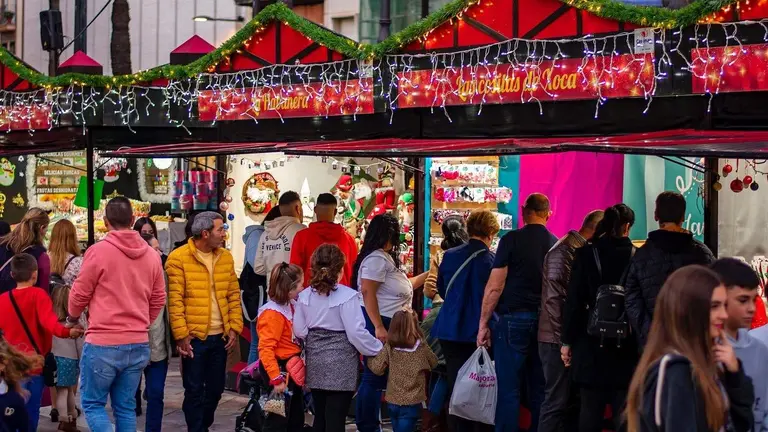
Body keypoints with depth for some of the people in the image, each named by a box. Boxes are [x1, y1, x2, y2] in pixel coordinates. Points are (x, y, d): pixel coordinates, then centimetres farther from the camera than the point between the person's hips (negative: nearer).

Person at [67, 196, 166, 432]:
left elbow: (80, 294, -2)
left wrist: (73, 317, 19)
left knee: (92, 403, 7)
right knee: (125, 407, 13)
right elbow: (158, 300, 12)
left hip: (103, 344, -5)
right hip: (138, 345, 5)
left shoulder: (98, 251, -10)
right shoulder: (151, 255, 5)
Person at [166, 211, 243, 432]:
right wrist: (181, 335, -14)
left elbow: (234, 296, 11)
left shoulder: (226, 257, 8)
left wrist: (234, 327, 4)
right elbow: (175, 300, -11)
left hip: (220, 336, 5)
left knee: (216, 388, 14)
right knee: (194, 391, 2)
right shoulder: (178, 258, -9)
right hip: (194, 337, -5)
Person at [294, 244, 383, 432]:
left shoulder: (305, 295, 3)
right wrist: (378, 348, -2)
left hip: (315, 362, 5)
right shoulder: (346, 296, -14)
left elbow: (299, 331, 4)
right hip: (340, 365, -5)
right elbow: (356, 332, -16)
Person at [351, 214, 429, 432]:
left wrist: (427, 275, 31)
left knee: (378, 377, 13)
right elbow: (367, 292, -22)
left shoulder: (386, 258, 18)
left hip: (387, 323, 11)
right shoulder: (376, 258, -14)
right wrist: (378, 327, -27)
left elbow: (401, 288, 27)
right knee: (374, 377, -6)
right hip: (377, 323, -11)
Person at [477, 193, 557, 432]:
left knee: (509, 388, -2)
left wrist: (483, 324, -2)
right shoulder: (556, 244, 6)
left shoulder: (512, 239, -6)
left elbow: (494, 287, -8)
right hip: (545, 321, 4)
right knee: (539, 388, 10)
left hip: (514, 318, -4)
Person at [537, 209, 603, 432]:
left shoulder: (577, 250, 11)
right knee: (557, 402, -5)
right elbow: (555, 300, -20)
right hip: (558, 341, -9)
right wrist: (564, 342, -19)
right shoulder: (564, 251, -15)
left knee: (572, 401, 13)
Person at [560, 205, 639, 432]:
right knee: (624, 413, 5)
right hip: (626, 346, 1)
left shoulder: (586, 254, -3)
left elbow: (574, 301, -4)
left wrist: (567, 341, 3)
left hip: (593, 344, -1)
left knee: (590, 411, 5)